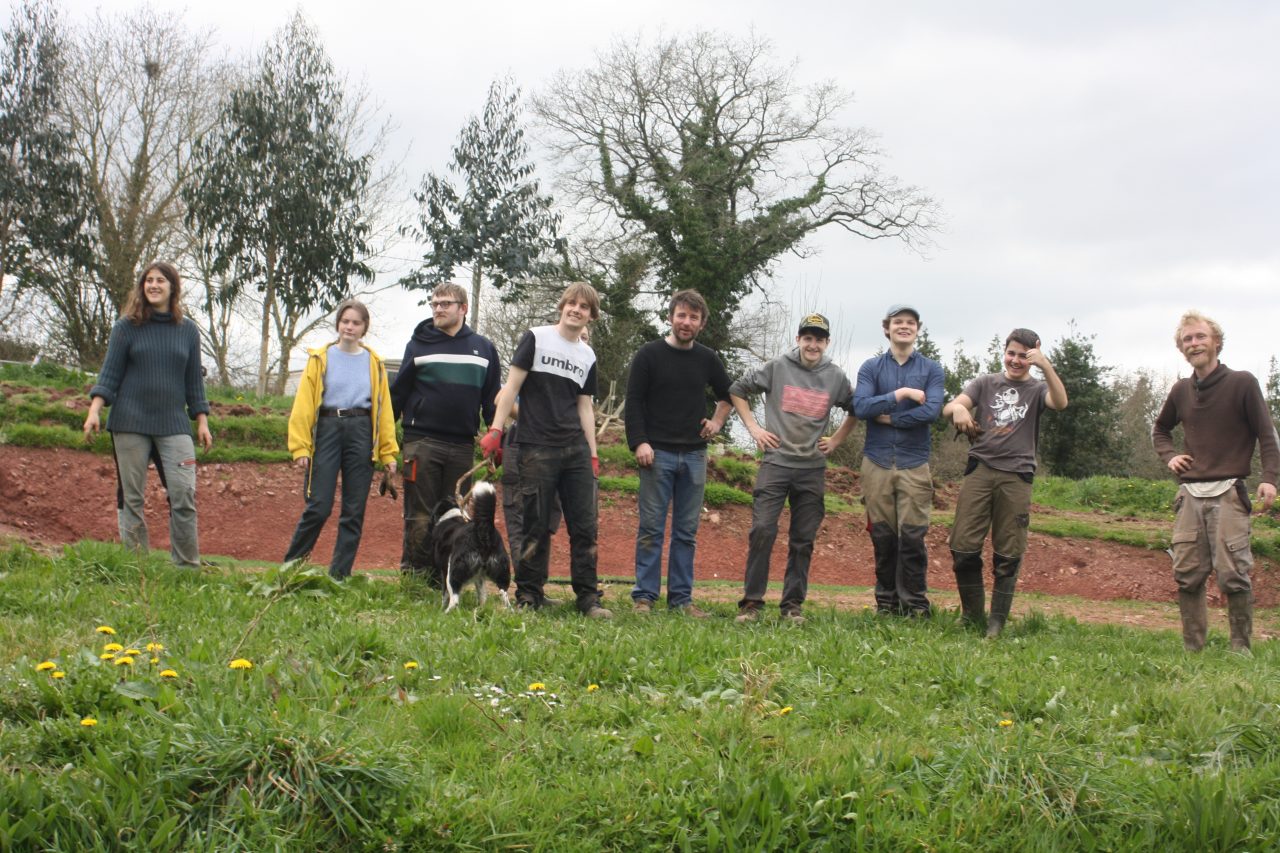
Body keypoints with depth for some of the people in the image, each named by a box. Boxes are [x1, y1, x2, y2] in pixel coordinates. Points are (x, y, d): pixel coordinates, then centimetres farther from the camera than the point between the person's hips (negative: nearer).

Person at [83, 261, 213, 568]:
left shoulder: (188, 331, 10)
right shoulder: (126, 327, 4)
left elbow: (194, 380, 15)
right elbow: (109, 374, 4)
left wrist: (202, 422, 11)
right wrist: (94, 411, -7)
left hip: (174, 425, 1)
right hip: (130, 423, -1)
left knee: (184, 496, -8)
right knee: (131, 498, 2)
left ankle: (188, 568, -1)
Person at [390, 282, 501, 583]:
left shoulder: (483, 348, 10)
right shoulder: (419, 344, 6)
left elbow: (493, 399, 14)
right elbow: (398, 392, 5)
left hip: (463, 446, 2)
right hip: (422, 442, -2)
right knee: (419, 518, -3)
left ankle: (443, 580, 13)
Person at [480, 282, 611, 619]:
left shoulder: (587, 356, 15)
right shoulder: (535, 339, 2)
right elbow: (512, 386, -1)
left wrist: (593, 455, 13)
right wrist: (496, 430, -9)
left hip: (576, 451, 4)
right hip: (538, 449, -4)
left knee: (585, 526, 1)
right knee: (537, 527, -2)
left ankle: (588, 598, 5)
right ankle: (528, 597, 7)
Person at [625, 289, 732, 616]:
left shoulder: (708, 359, 10)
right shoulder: (649, 355, 0)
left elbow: (727, 394, 26)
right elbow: (634, 402, -3)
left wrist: (717, 422, 11)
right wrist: (639, 443, -12)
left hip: (694, 455, 4)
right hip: (658, 454, -3)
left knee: (687, 532, 5)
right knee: (651, 528, -3)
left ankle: (681, 598, 9)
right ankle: (644, 596, 0)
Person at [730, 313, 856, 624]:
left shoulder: (836, 377, 5)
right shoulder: (777, 367, -1)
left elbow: (855, 411, 22)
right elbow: (737, 390, 7)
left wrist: (836, 440, 10)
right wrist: (753, 427, 1)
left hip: (813, 469, 2)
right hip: (776, 462, -2)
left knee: (803, 541, 5)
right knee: (762, 531, -10)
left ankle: (793, 604, 12)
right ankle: (751, 601, -3)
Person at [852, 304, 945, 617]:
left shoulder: (931, 369, 6)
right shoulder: (871, 367, 8)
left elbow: (932, 410, -9)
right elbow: (860, 406, -7)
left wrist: (889, 417, -7)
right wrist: (901, 394, -11)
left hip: (914, 464, -1)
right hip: (877, 462, 1)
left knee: (913, 536, -5)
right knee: (882, 536, 4)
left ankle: (915, 603, 4)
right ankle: (886, 601, 14)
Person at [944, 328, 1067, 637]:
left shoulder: (1037, 389, 11)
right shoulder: (986, 383, 15)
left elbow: (1060, 403, -12)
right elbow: (950, 407, 2)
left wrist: (1045, 365, -23)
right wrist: (958, 407, -22)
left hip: (1016, 476, -1)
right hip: (980, 470, 1)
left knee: (1008, 555, 0)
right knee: (963, 548, -4)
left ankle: (997, 623, 10)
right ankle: (971, 614, 12)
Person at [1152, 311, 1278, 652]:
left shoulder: (1242, 383, 0)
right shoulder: (1181, 390, 14)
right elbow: (1160, 429, 31)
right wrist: (1169, 456, 12)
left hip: (1228, 493, -5)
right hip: (1190, 495, 5)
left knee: (1233, 574, -10)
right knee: (1187, 575, 2)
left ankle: (1241, 648, 0)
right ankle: (1192, 649, 9)